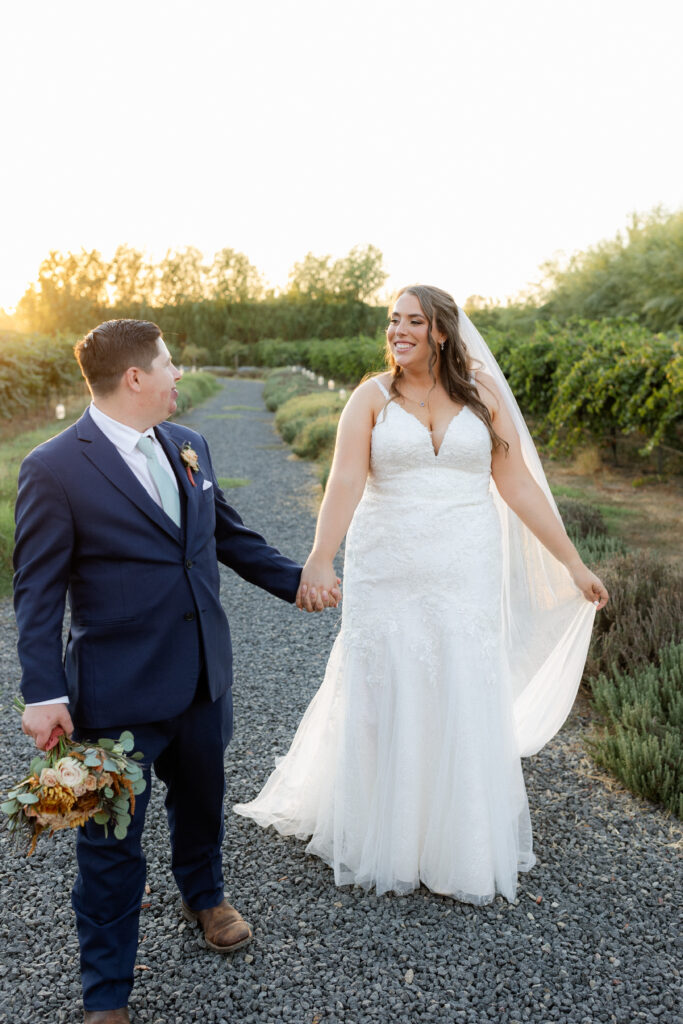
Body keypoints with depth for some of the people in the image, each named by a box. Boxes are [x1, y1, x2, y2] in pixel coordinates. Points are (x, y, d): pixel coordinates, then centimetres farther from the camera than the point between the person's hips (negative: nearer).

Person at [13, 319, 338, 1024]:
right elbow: (38, 590, -12)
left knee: (201, 797, 26)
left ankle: (203, 895, 56)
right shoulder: (54, 469, -15)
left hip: (203, 673, 6)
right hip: (118, 691, -6)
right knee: (111, 839, 9)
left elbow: (227, 534, 15)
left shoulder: (188, 445, 4)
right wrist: (44, 692, -16)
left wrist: (295, 581, 12)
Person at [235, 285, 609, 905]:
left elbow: (520, 487, 5)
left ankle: (466, 850, 26)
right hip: (386, 573, -1)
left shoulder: (483, 396, 4)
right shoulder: (373, 397, 0)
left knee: (465, 704, 6)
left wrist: (572, 563, 4)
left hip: (465, 575, 1)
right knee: (383, 701, 8)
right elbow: (345, 481, -13)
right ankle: (382, 840, 30)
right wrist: (319, 561, -26)